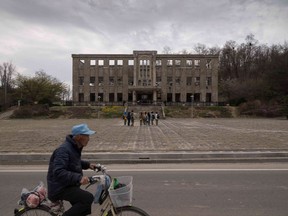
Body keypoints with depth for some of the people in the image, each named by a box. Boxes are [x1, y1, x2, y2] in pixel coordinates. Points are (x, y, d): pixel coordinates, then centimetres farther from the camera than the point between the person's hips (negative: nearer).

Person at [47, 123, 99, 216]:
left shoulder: (75, 147, 5)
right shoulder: (64, 150, -25)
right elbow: (58, 172, -35)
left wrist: (88, 165, 9)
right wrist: (78, 178, -42)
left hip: (68, 186, 10)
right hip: (60, 188, -10)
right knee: (88, 198, -24)